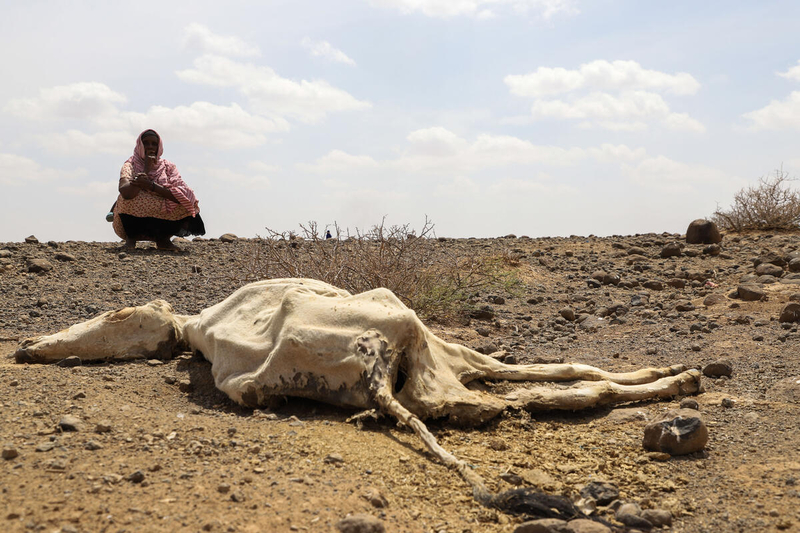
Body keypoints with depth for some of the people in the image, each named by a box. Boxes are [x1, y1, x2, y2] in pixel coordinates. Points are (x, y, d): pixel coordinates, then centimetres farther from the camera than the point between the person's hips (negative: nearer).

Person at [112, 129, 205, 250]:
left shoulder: (168, 166, 5)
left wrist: (151, 186, -23)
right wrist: (146, 169, -20)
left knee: (188, 202, -20)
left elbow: (183, 195, -15)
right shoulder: (131, 165, -3)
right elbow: (126, 193, -26)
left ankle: (163, 238, -1)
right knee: (130, 198, -32)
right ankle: (131, 237, -5)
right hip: (134, 221, -2)